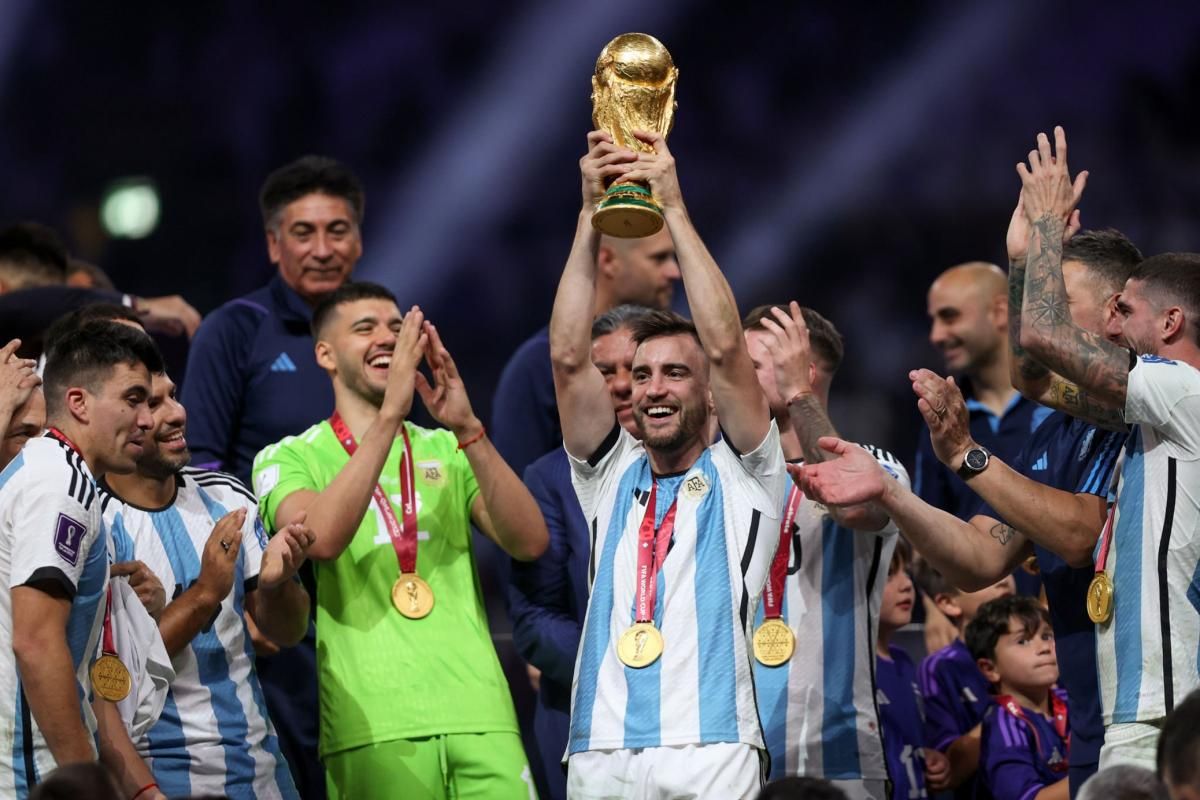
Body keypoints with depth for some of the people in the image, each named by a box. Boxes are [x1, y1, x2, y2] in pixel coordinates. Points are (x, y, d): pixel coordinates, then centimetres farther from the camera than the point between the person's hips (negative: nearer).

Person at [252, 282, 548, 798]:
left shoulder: (446, 451, 18)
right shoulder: (288, 459, 8)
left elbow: (529, 543, 2)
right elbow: (321, 538, -14)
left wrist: (467, 429, -9)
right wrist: (389, 414, -17)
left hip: (478, 715, 3)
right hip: (371, 728, -3)